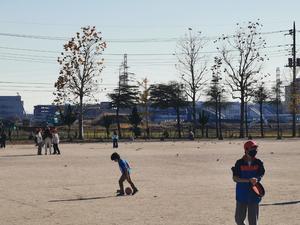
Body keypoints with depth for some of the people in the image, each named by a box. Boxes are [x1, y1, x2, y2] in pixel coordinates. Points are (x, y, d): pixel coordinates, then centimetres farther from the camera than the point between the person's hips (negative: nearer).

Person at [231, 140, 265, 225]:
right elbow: (235, 178, -9)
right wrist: (249, 180, -21)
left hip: (254, 194, 1)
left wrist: (256, 179, -18)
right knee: (239, 218, 4)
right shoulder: (239, 163, -5)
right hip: (242, 194, -1)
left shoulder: (258, 163, 0)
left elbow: (260, 175, 6)